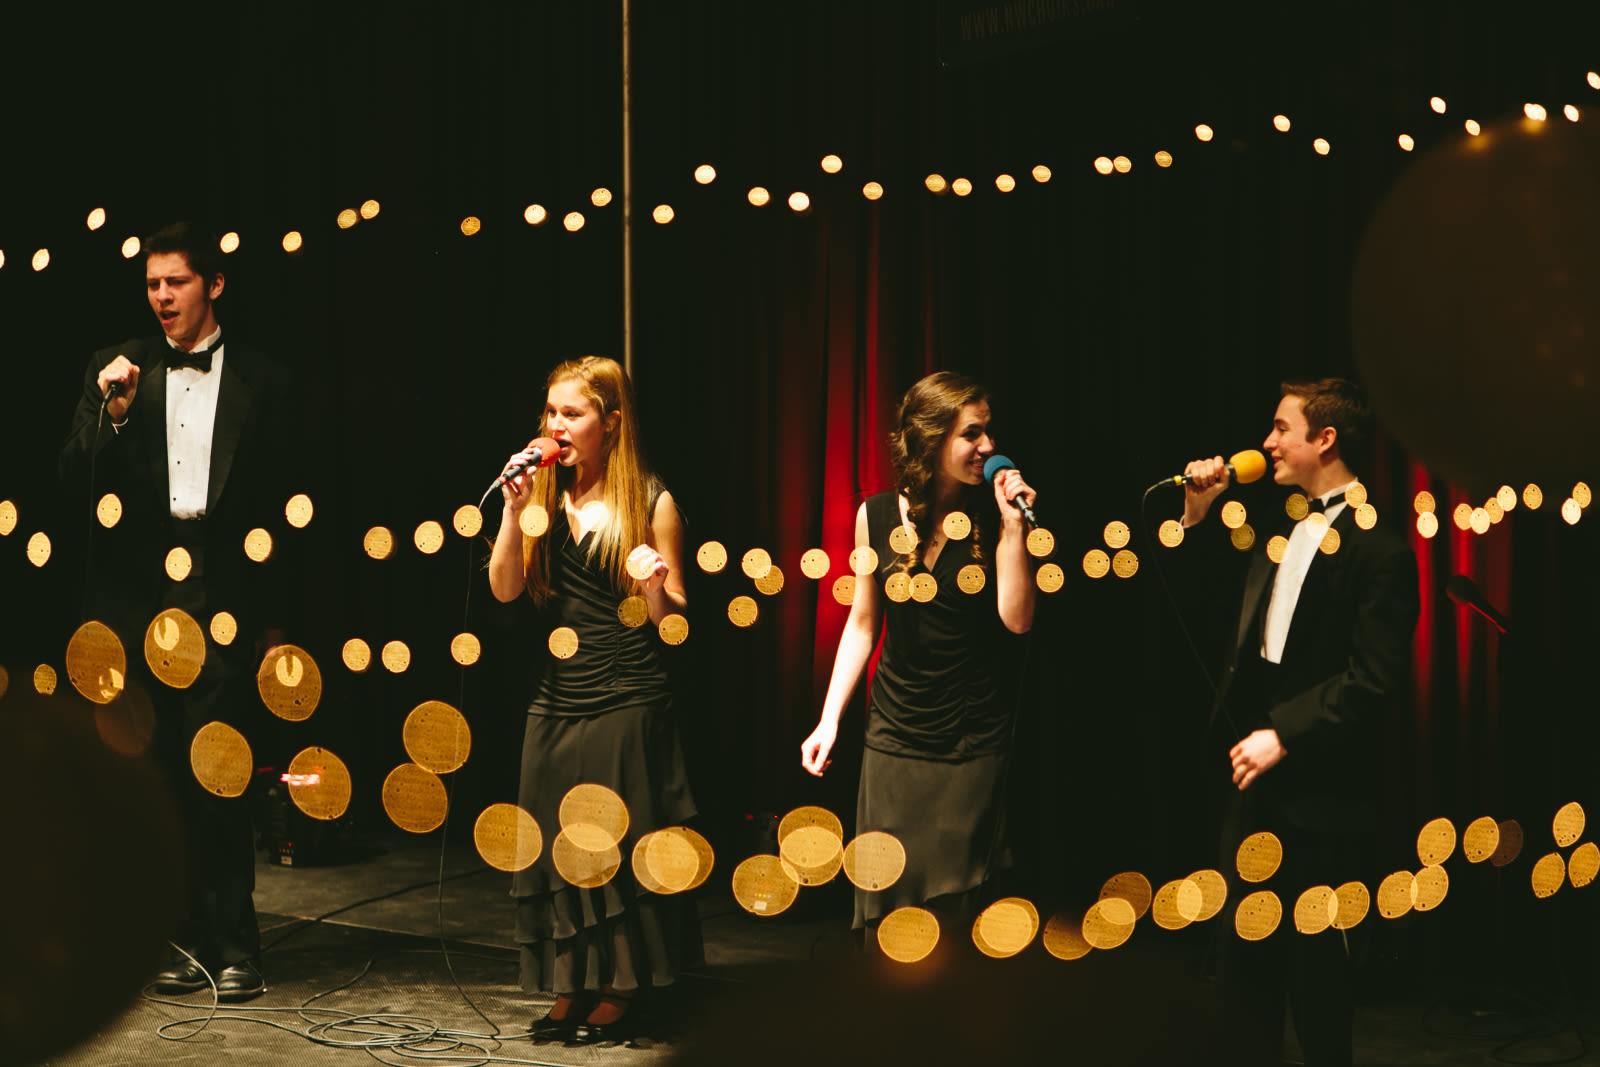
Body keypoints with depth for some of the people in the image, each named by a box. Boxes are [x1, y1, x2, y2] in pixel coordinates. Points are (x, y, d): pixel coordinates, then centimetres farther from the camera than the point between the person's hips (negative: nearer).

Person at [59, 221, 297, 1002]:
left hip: (222, 606, -2)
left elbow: (282, 503, 6)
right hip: (138, 602, 2)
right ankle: (185, 938, 14)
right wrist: (113, 413, -11)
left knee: (219, 777, -6)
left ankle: (233, 947, 2)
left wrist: (274, 617, 3)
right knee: (154, 778, 4)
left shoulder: (260, 380, 7)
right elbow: (75, 484, 6)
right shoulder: (115, 371, 10)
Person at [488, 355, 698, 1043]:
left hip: (625, 703, -4)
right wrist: (515, 509, -11)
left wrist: (656, 586, -23)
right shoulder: (544, 494, 7)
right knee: (556, 846, 8)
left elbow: (672, 621, -1)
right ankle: (567, 993, 20)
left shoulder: (651, 504, -4)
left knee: (618, 847, 2)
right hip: (556, 700, 4)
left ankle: (617, 996, 15)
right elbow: (505, 590, -1)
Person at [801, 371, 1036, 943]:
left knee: (947, 907, 0)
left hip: (974, 740, -2)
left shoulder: (992, 514, -5)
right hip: (895, 736, 2)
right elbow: (863, 622, 9)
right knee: (884, 905, 2)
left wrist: (1013, 524, -18)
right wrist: (830, 718, 7)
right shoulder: (876, 516, 0)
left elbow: (1016, 618, -12)